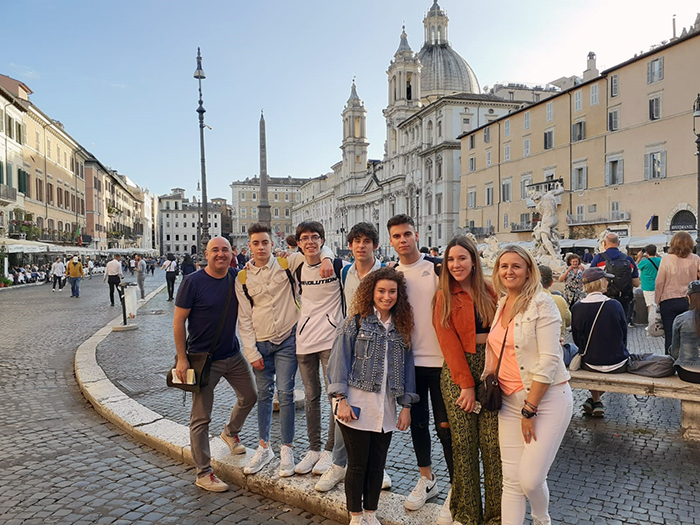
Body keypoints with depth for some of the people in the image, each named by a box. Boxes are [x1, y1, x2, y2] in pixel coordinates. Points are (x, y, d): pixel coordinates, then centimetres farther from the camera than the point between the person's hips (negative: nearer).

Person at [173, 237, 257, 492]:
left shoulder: (237, 278, 0)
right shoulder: (193, 282, -14)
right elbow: (178, 321, -10)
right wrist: (182, 358, -13)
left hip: (233, 354, 6)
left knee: (249, 396, 20)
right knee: (201, 418, 2)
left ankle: (231, 432, 49)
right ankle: (203, 473, 17)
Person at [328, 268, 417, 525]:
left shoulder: (401, 327, 9)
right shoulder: (356, 321, -3)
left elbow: (406, 366, 10)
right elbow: (340, 359, -6)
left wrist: (406, 406, 7)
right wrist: (341, 399, -12)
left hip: (385, 409, 4)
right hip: (357, 406, -3)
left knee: (377, 465, 13)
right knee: (358, 465, 7)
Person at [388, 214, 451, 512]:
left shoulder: (438, 267, -5)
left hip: (439, 359, -4)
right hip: (408, 361, 4)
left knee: (445, 425, 3)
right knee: (417, 421, 15)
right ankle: (427, 480, 34)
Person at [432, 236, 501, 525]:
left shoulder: (489, 293, 9)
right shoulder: (444, 297, 2)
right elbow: (449, 344, -4)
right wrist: (467, 384, -9)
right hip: (457, 373, -1)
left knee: (492, 444, -1)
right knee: (463, 444, 2)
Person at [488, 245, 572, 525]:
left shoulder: (542, 304, -11)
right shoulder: (502, 305, 10)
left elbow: (549, 361, -15)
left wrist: (529, 410, -14)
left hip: (547, 399, -5)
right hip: (510, 400, 6)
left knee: (529, 479, -5)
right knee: (511, 480, 5)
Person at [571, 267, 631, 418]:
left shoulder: (576, 308, -10)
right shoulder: (614, 305, -12)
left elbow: (576, 338, 1)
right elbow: (623, 336, 0)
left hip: (589, 364, 1)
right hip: (617, 365, -1)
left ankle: (595, 401, 33)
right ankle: (595, 401, 24)